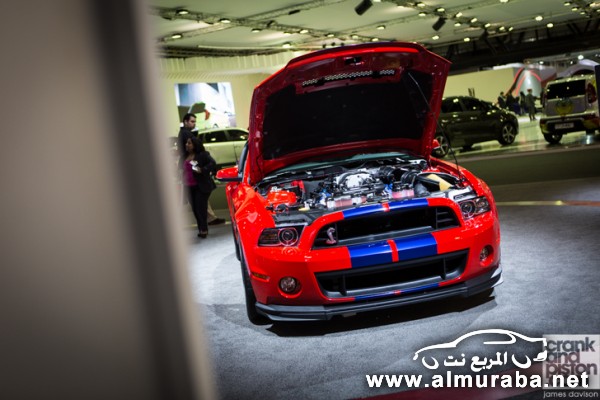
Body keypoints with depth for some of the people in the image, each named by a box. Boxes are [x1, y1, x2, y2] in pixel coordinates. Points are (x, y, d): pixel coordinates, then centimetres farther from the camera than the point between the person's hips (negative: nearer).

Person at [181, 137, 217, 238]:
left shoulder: (203, 155, -8)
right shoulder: (185, 156, 13)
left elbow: (213, 163, -17)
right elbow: (183, 168, 24)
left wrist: (202, 170, -26)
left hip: (201, 186, -7)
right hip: (190, 187, 7)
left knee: (201, 208, -8)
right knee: (195, 209, 9)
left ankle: (204, 229, 5)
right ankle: (201, 229, 22)